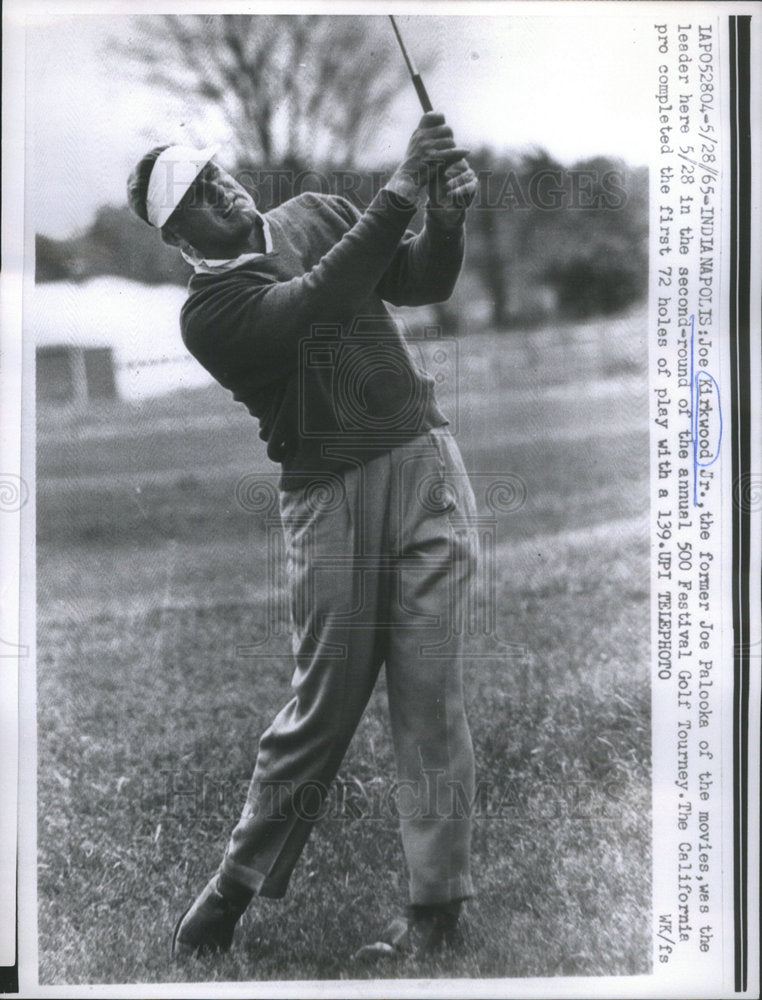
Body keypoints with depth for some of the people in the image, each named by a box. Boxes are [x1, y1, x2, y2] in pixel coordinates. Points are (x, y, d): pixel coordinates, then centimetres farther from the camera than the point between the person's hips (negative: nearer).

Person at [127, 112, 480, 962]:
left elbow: (421, 281, 8)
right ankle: (235, 885, 21)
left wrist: (446, 219, -13)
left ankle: (437, 908, 5)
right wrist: (400, 192, -25)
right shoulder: (207, 312, -4)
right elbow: (320, 298, -20)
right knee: (324, 703, 1)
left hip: (426, 464, 3)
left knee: (429, 693, -2)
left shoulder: (315, 215, 13)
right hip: (331, 498, -3)